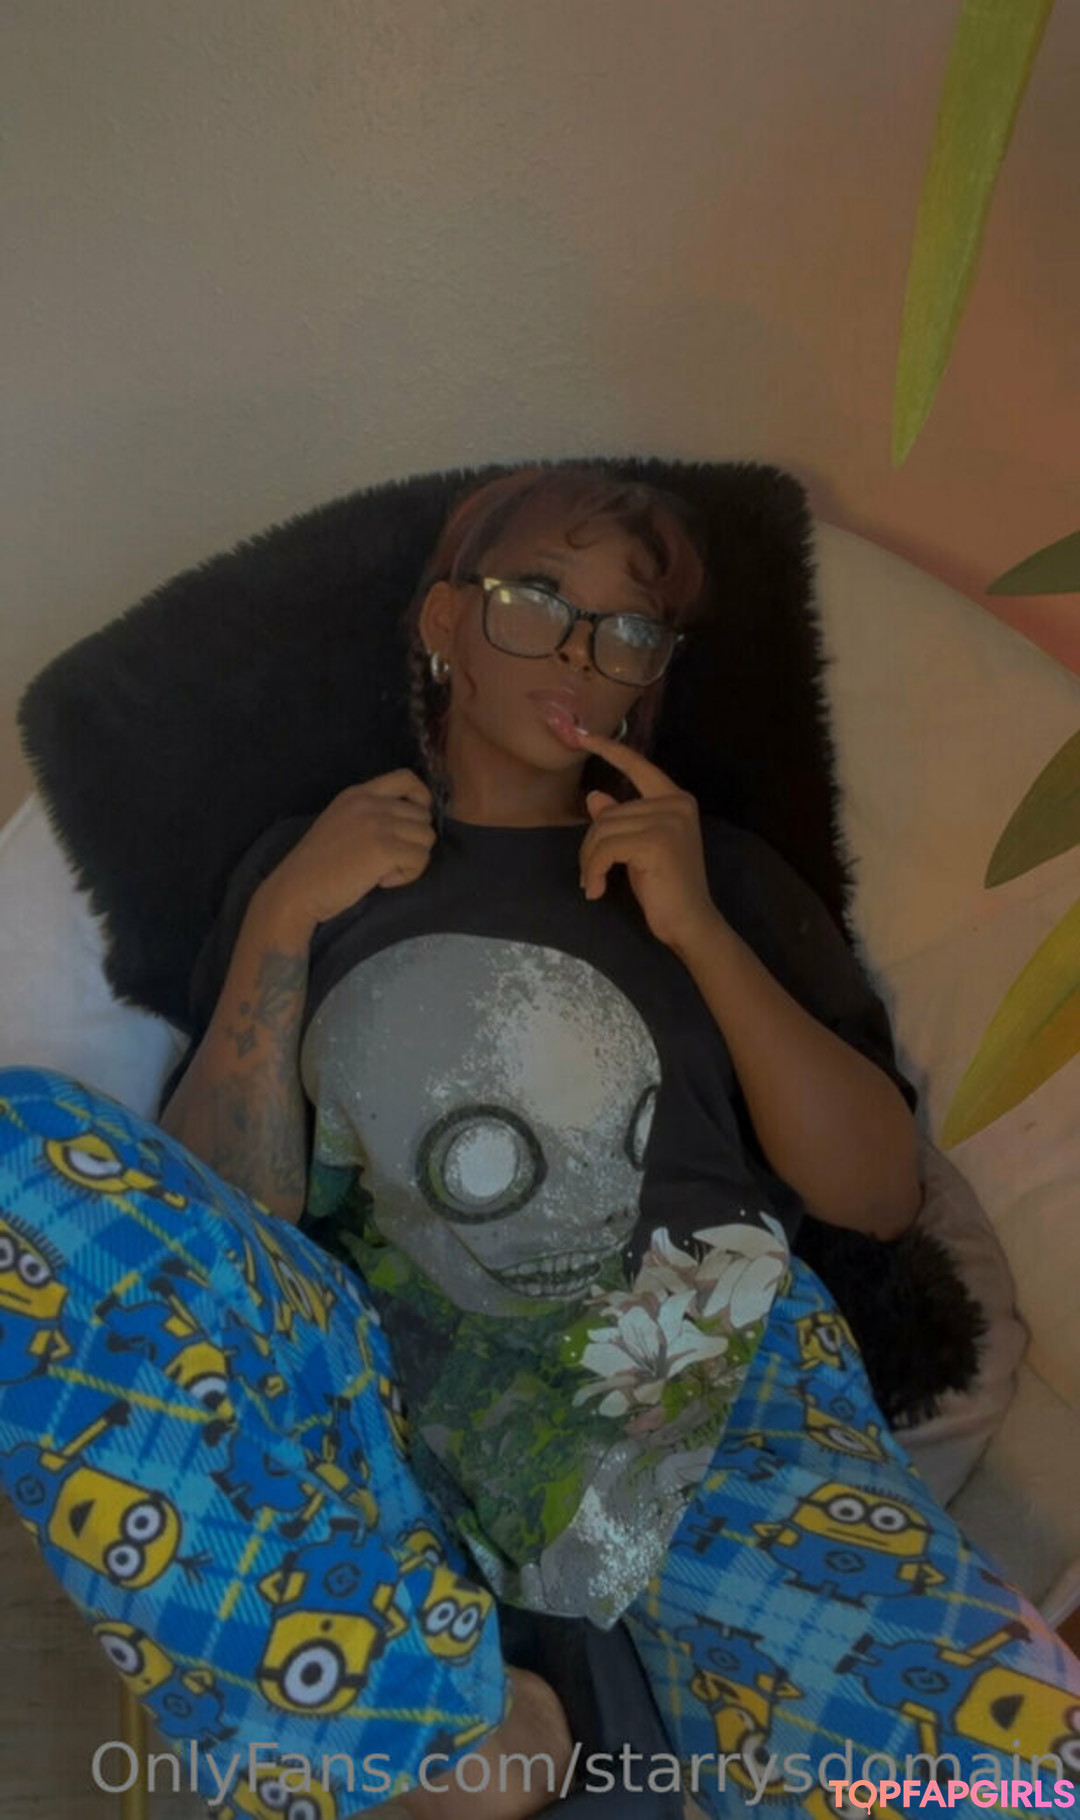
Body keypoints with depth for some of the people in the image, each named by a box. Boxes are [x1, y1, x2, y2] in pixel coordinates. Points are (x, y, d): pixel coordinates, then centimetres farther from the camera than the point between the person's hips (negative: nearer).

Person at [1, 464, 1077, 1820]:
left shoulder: (718, 869, 18)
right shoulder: (313, 860, 16)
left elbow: (883, 1193, 8)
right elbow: (212, 1219, 6)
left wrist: (699, 931, -1)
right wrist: (283, 920, -2)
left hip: (699, 1379, 0)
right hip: (368, 1382, 1)